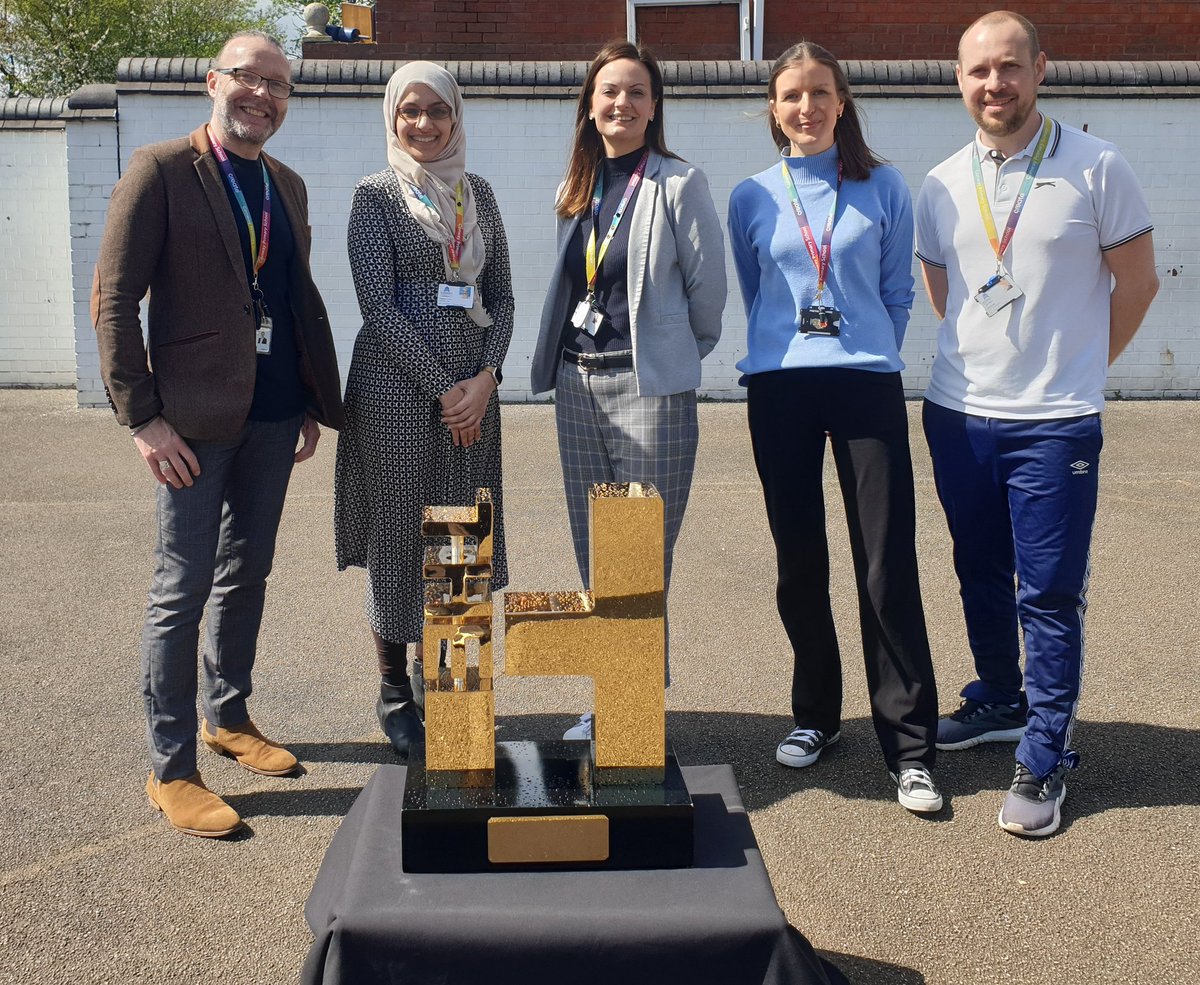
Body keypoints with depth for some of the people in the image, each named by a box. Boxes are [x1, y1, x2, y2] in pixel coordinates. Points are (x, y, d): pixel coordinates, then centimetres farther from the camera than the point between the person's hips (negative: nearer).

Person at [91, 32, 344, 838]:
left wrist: (316, 402, 12)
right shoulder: (161, 171, -6)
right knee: (183, 588, 0)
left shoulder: (287, 186, 12)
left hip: (274, 414, 6)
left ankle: (228, 716, 34)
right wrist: (143, 417, -14)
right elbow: (114, 301, -10)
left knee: (248, 574, 16)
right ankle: (171, 770, 10)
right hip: (197, 416, -6)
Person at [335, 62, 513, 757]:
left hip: (472, 390, 5)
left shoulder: (479, 193, 12)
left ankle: (436, 671, 25)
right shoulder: (377, 195, -2)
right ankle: (395, 692, 16)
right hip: (398, 386, -4)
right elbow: (379, 306, -9)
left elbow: (501, 296, 10)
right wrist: (442, 388, -13)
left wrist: (486, 375, -6)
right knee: (398, 533, 1)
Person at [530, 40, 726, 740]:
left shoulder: (679, 184, -4)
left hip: (651, 386, -6)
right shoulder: (575, 189, 13)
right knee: (593, 555, 10)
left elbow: (709, 287, -1)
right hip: (578, 383, 6)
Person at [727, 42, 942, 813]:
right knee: (800, 564, 7)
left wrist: (865, 355, 10)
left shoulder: (883, 187, 5)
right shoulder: (752, 198, 8)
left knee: (888, 567, -6)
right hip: (780, 391, 2)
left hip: (868, 387, -1)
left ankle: (911, 749, 1)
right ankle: (816, 715, 25)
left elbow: (898, 290, 11)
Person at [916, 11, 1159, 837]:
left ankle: (1044, 760, 10)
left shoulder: (1096, 169, -6)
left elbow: (1136, 281, 1)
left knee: (1050, 595, -1)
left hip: (1055, 424, -4)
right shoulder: (942, 186, 5)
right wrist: (987, 355, 13)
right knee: (981, 576, 17)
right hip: (958, 414, 4)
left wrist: (1073, 366, 5)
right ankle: (999, 702, 37)